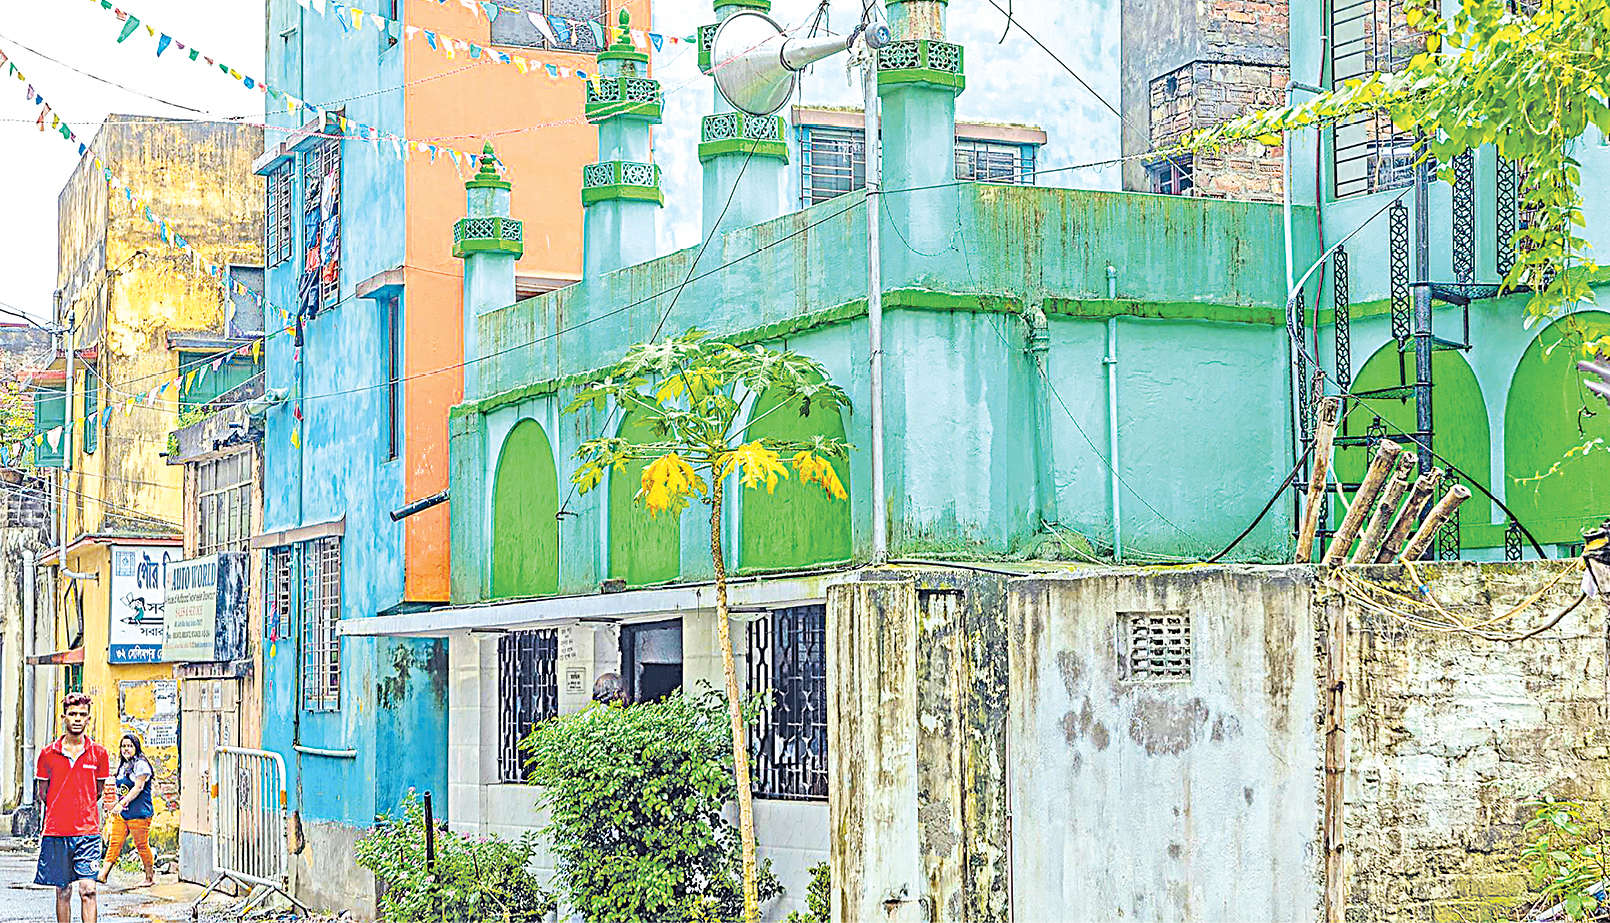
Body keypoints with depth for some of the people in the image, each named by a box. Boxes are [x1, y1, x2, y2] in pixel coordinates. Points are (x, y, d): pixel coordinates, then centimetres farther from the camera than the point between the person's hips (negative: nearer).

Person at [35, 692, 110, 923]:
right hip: (56, 833, 1)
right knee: (63, 891, 8)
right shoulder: (48, 754, 3)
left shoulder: (99, 753, 2)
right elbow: (41, 793, 13)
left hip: (87, 832, -1)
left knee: (87, 890, -10)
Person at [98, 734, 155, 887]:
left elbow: (138, 788, -18)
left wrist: (122, 803, -24)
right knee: (114, 843, 0)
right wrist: (117, 806, 19)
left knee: (142, 846, -1)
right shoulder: (122, 765, 16)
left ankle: (150, 877, 10)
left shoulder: (141, 765, -9)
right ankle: (103, 874, -5)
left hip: (139, 813, -8)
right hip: (121, 813, 8)